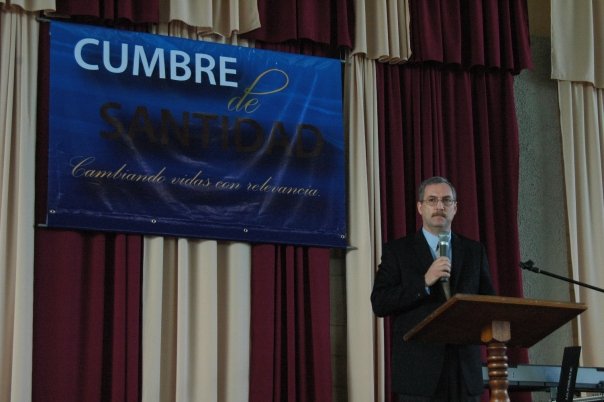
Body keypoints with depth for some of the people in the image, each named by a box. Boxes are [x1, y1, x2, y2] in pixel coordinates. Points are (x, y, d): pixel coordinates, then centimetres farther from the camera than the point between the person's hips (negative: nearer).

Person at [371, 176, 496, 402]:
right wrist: (424, 282, -16)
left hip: (465, 368, 3)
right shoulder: (397, 250, 4)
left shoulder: (474, 250, 14)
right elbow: (379, 304, -5)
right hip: (418, 369, -3)